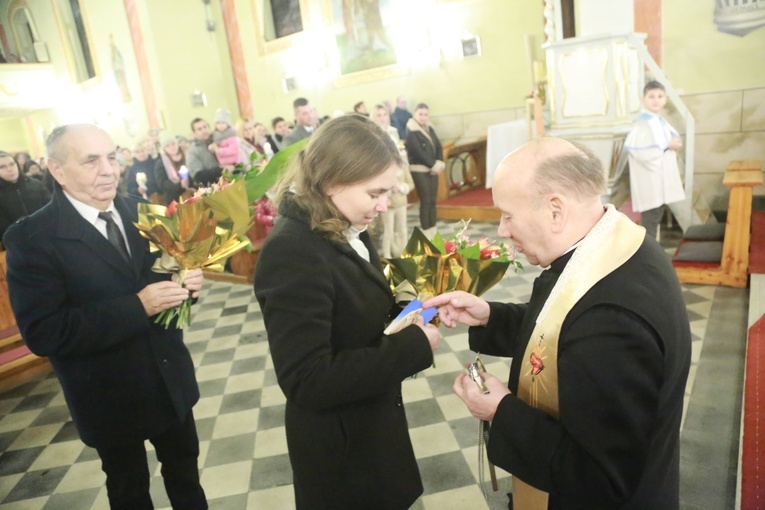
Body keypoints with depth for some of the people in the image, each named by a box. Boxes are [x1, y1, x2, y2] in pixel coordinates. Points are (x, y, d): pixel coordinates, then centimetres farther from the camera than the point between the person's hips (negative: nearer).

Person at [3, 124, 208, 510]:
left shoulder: (138, 211, -2)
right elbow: (42, 333, -24)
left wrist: (186, 284, -16)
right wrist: (138, 307, -32)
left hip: (172, 380, 4)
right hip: (110, 398, -4)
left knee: (184, 468, 25)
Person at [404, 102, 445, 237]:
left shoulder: (430, 128, 13)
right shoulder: (411, 132, -9)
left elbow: (438, 146, 8)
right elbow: (418, 152, -17)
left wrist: (440, 162, -8)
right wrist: (433, 165, -14)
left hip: (432, 169, 7)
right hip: (419, 170, -7)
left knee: (432, 200, 9)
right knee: (425, 201, -7)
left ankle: (433, 231, 17)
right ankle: (426, 232, 0)